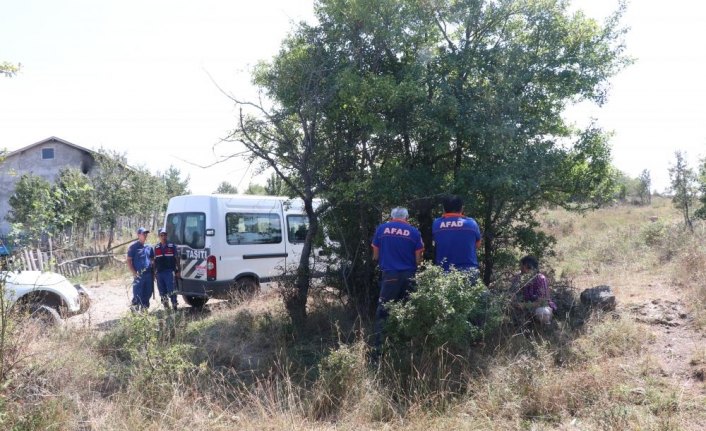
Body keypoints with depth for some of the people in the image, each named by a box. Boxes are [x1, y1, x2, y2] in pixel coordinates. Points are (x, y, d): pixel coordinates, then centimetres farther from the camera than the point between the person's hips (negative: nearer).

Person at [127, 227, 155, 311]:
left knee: (148, 294, 9)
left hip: (149, 275, 5)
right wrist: (134, 273, -13)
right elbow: (129, 261, -4)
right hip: (139, 275, -5)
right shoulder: (133, 247, -2)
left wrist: (153, 273, 10)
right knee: (137, 295, -6)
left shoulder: (149, 247, 14)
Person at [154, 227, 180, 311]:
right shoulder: (156, 247, 13)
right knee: (162, 291, 7)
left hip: (169, 272, -4)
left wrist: (177, 271, -2)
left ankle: (174, 305, -1)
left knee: (171, 290, -9)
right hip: (159, 272, 4)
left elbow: (177, 259, 3)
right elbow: (155, 260, 15)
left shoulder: (172, 246, 3)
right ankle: (166, 307, 17)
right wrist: (154, 271, 10)